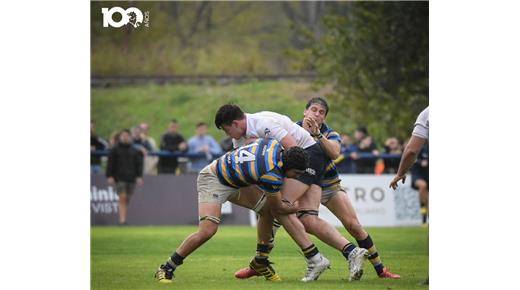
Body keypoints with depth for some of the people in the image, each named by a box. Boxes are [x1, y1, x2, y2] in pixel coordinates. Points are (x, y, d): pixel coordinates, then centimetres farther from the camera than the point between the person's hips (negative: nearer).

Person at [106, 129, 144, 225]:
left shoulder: (134, 151, 13)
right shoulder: (115, 150, 5)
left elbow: (138, 164, 12)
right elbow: (110, 164, 2)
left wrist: (139, 176, 2)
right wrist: (109, 176, -8)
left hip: (131, 178, 3)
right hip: (120, 178, -3)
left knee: (127, 200, 6)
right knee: (122, 198, -14)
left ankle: (124, 219, 12)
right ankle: (122, 220, -19)